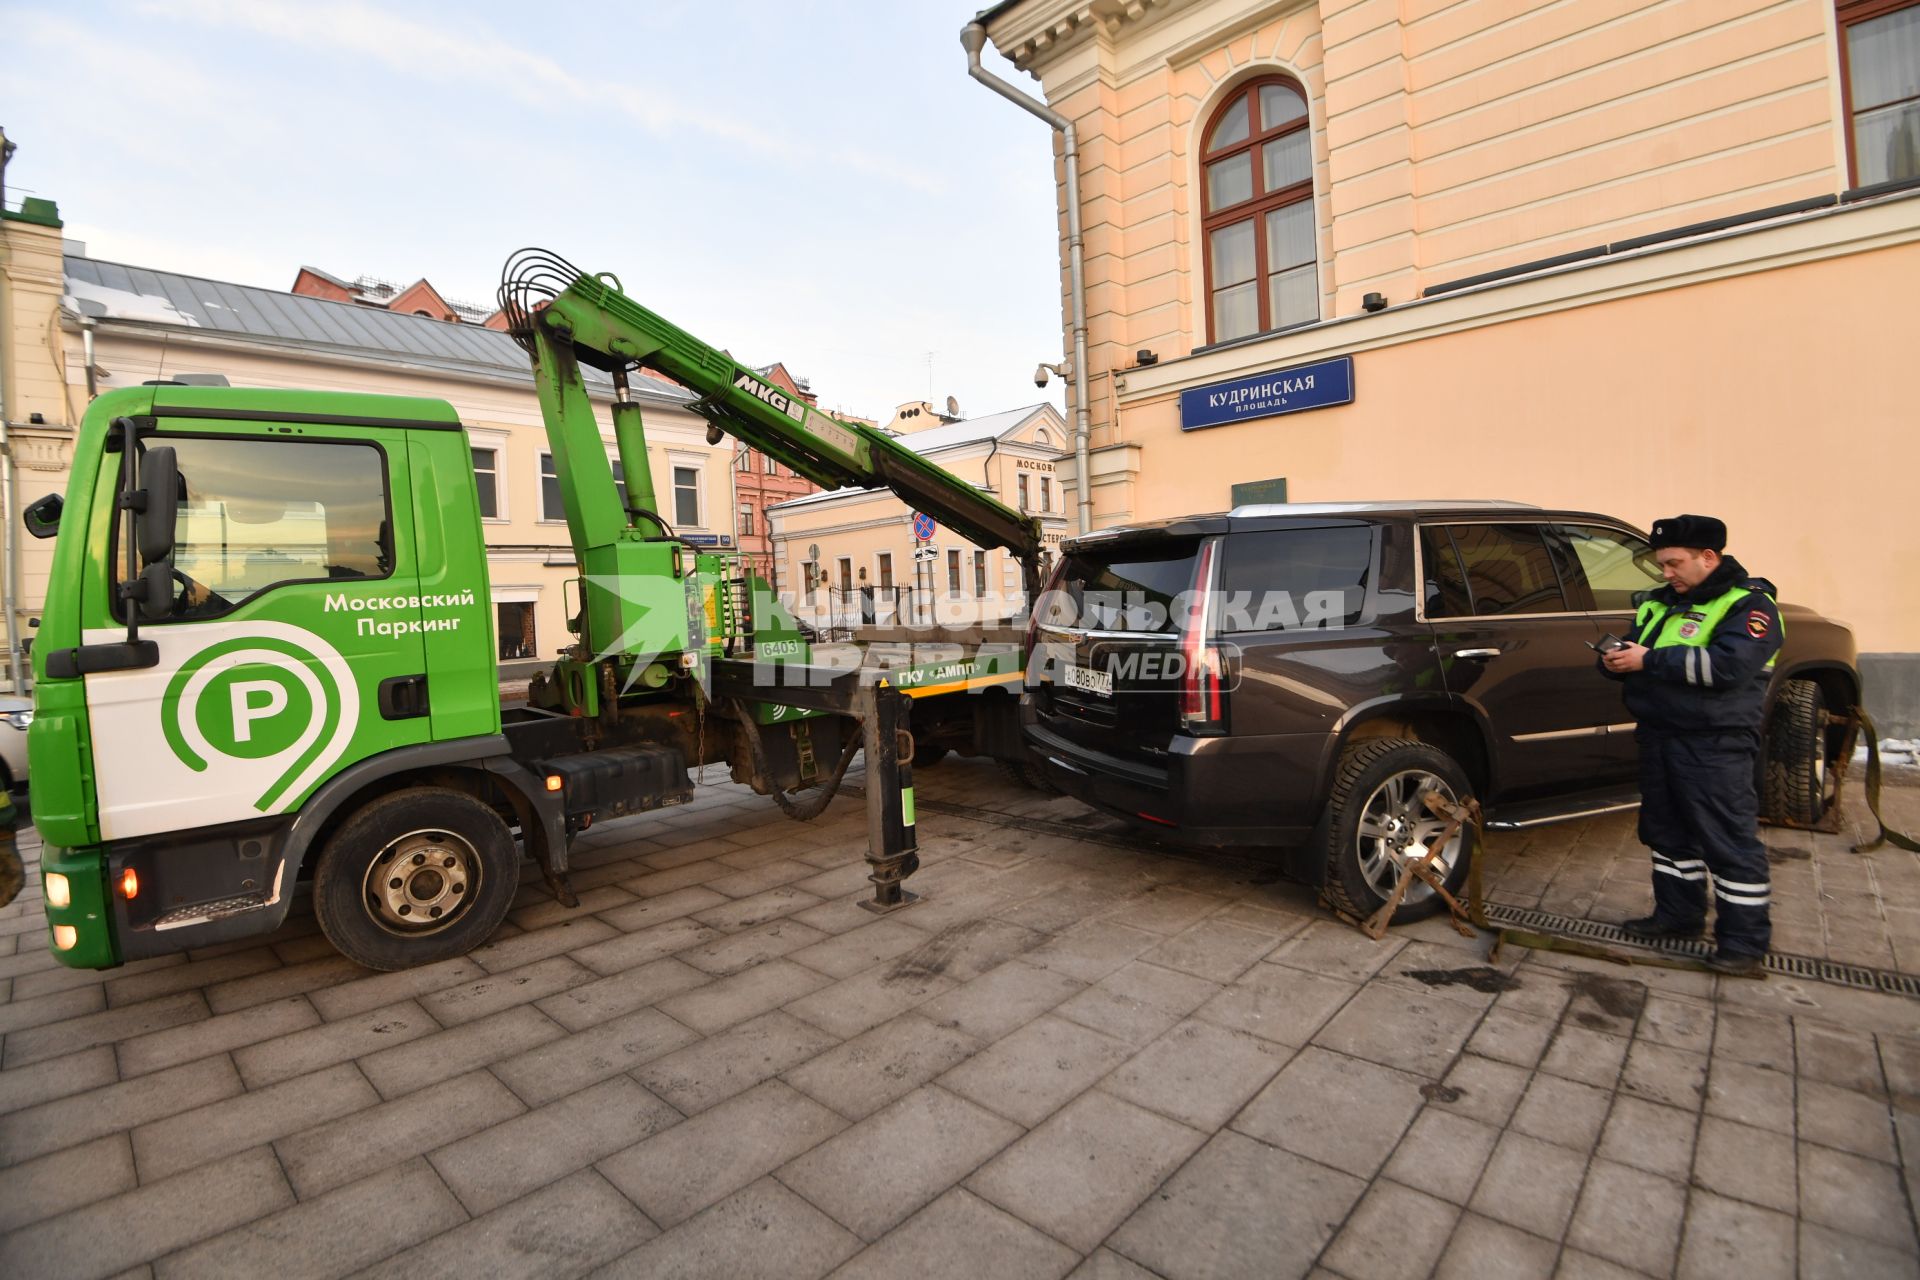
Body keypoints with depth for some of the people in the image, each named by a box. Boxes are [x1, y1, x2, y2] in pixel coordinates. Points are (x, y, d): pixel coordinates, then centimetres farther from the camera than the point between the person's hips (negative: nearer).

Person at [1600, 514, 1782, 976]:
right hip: (1658, 738, 8)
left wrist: (1650, 660, -23)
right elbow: (1637, 652, 19)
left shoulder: (1749, 604, -9)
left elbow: (1728, 665, -24)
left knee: (1729, 841, -1)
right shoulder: (1660, 603, 14)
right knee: (1668, 831, 16)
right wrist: (1616, 658, -4)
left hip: (1715, 747, -8)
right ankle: (1677, 914, 29)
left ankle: (1745, 940, 9)